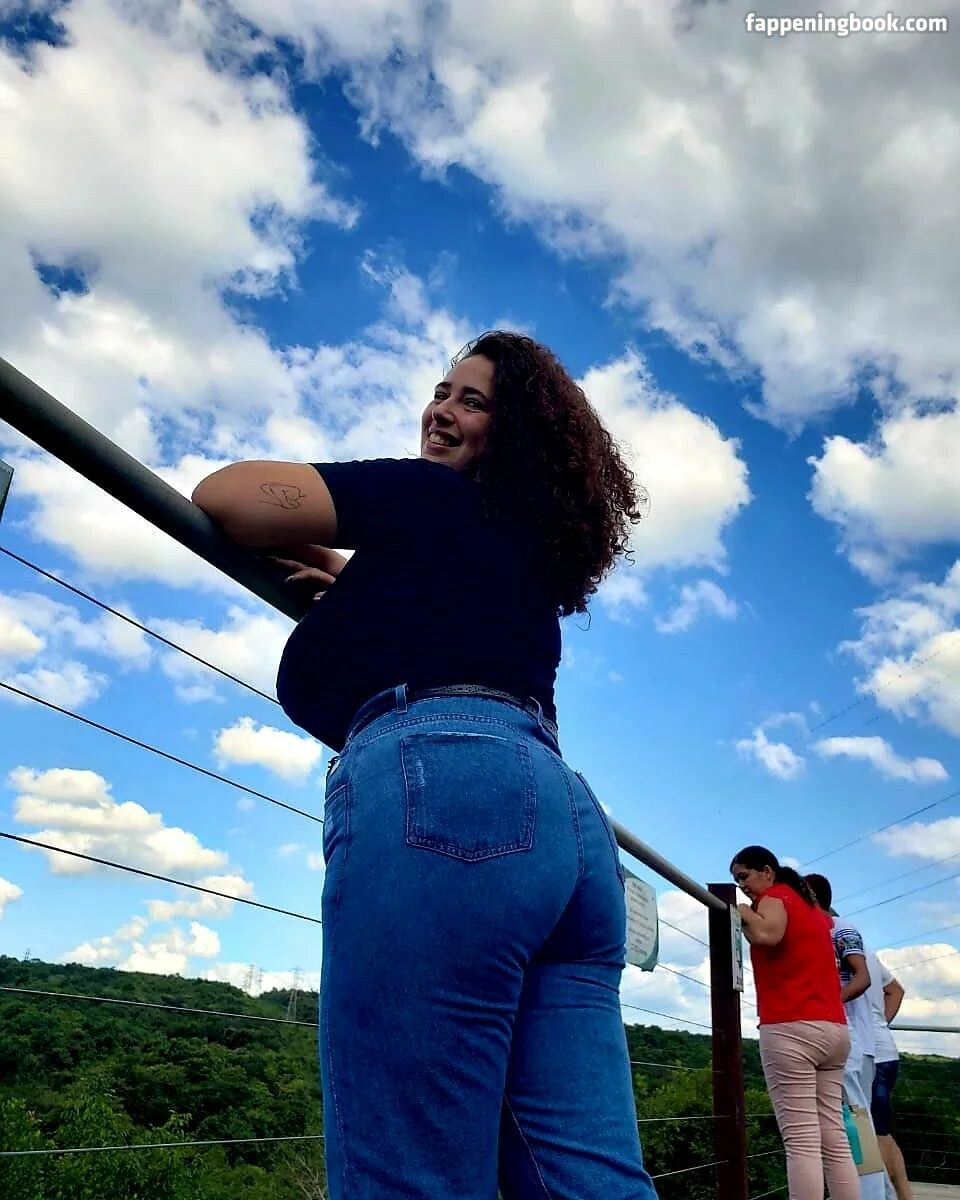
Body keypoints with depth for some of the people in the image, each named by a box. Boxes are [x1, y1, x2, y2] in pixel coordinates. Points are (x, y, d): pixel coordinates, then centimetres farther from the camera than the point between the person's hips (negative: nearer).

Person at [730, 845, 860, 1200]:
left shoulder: (775, 896, -1)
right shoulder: (811, 908, 25)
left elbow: (766, 934, -21)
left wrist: (743, 911, -5)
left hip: (790, 1027, -8)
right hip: (832, 1027, 8)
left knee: (801, 1141, -11)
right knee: (834, 1140, 6)